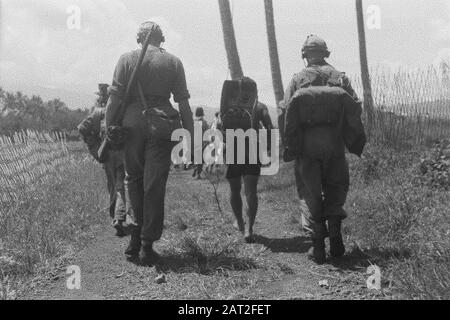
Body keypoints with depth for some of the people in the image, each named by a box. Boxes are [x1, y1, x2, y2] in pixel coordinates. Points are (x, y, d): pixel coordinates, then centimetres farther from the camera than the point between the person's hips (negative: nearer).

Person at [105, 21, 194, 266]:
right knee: (154, 186, 3)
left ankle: (135, 239, 13)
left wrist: (108, 127, 2)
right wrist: (190, 134, 7)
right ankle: (147, 246, 6)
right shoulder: (173, 62, 6)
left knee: (133, 180, 16)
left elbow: (115, 97, -2)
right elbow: (183, 102, 3)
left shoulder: (127, 59, 5)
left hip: (132, 124, 1)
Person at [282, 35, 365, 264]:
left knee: (310, 194, 6)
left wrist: (288, 146, 0)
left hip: (307, 144, -1)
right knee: (335, 188, 17)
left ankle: (318, 245, 4)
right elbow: (354, 110, 1)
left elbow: (287, 114, -4)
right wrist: (357, 141, 7)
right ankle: (335, 232, 2)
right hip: (334, 143, 1)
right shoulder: (339, 77, 6)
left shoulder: (297, 79, 2)